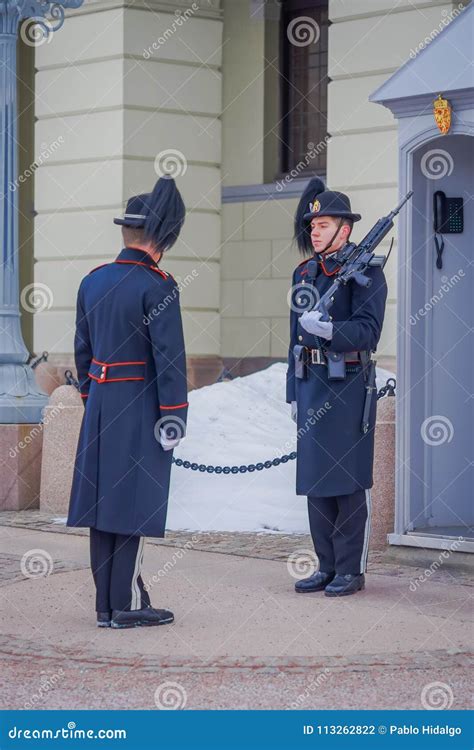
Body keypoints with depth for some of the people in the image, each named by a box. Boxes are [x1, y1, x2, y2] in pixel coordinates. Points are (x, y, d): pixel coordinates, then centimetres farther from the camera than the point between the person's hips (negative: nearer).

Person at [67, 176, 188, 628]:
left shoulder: (93, 281, 9)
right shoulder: (157, 287, -13)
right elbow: (169, 356, -16)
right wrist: (172, 417, -12)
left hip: (101, 404, 7)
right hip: (141, 408, -7)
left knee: (102, 498, 7)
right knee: (135, 502, -2)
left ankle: (106, 603, 12)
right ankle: (128, 604, 0)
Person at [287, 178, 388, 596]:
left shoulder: (365, 271, -7)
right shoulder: (304, 274, 15)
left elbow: (368, 330, -16)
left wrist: (328, 330, -31)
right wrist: (294, 393, 17)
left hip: (349, 386, -7)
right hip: (311, 386, 7)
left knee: (350, 481, -3)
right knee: (316, 479, 9)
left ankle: (352, 570, 3)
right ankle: (328, 567, 17)